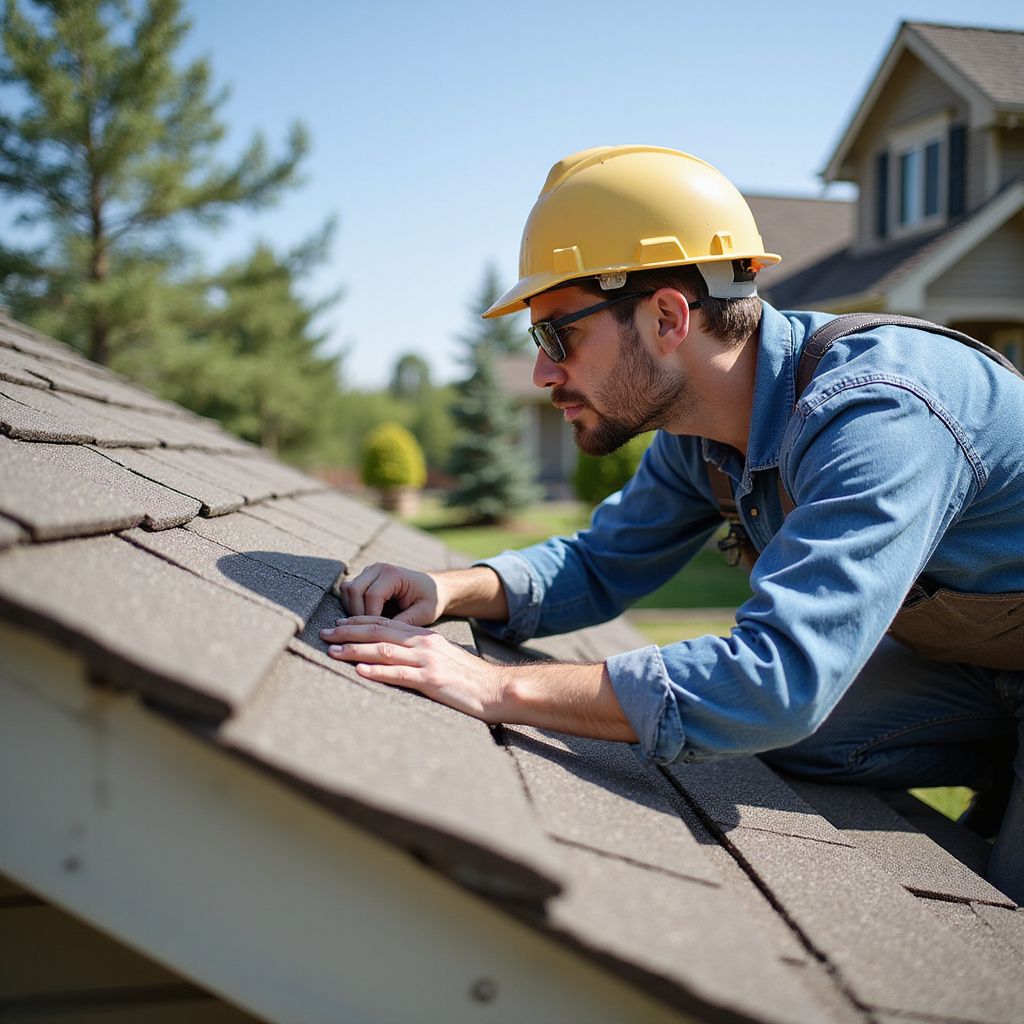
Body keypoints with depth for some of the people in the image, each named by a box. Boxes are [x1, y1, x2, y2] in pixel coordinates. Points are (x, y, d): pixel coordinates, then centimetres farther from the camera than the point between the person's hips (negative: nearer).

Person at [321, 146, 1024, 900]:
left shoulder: (876, 416, -36)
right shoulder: (699, 428, -8)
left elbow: (780, 676, -46)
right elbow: (601, 566, 3)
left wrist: (499, 689, -43)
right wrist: (451, 591, -16)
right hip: (962, 662, 7)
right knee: (786, 740, -10)